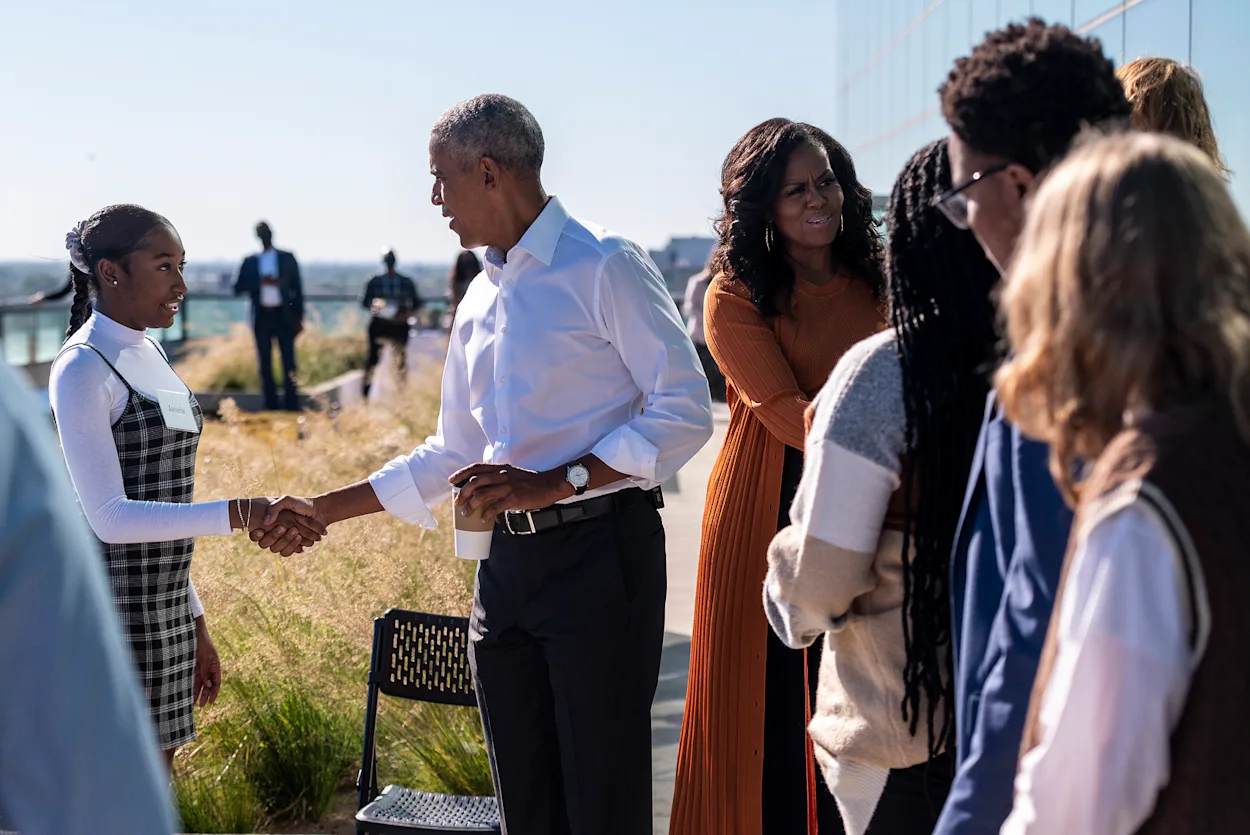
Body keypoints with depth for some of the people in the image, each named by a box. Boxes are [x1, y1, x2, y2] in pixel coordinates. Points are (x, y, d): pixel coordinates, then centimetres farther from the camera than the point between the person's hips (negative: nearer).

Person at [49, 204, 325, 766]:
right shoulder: (81, 370, -12)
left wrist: (194, 624, 18)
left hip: (166, 613, 8)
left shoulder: (149, 356, 14)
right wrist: (238, 515, -29)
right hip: (112, 615, -8)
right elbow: (110, 517, -21)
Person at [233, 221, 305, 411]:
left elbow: (297, 288, 6)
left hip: (283, 315, -2)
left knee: (289, 363, -7)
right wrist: (260, 282, -12)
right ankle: (271, 408, 8)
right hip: (261, 317, 2)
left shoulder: (287, 258, 8)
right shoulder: (250, 261, 10)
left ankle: (292, 408, -5)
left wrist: (299, 317, -1)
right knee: (265, 365, 3)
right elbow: (238, 288, 3)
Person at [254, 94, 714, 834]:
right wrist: (326, 509, 18)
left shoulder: (605, 267, -6)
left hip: (599, 549, -7)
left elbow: (685, 411, -12)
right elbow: (452, 454, 23)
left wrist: (554, 482, -19)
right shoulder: (481, 300, 18)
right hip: (507, 561, 8)